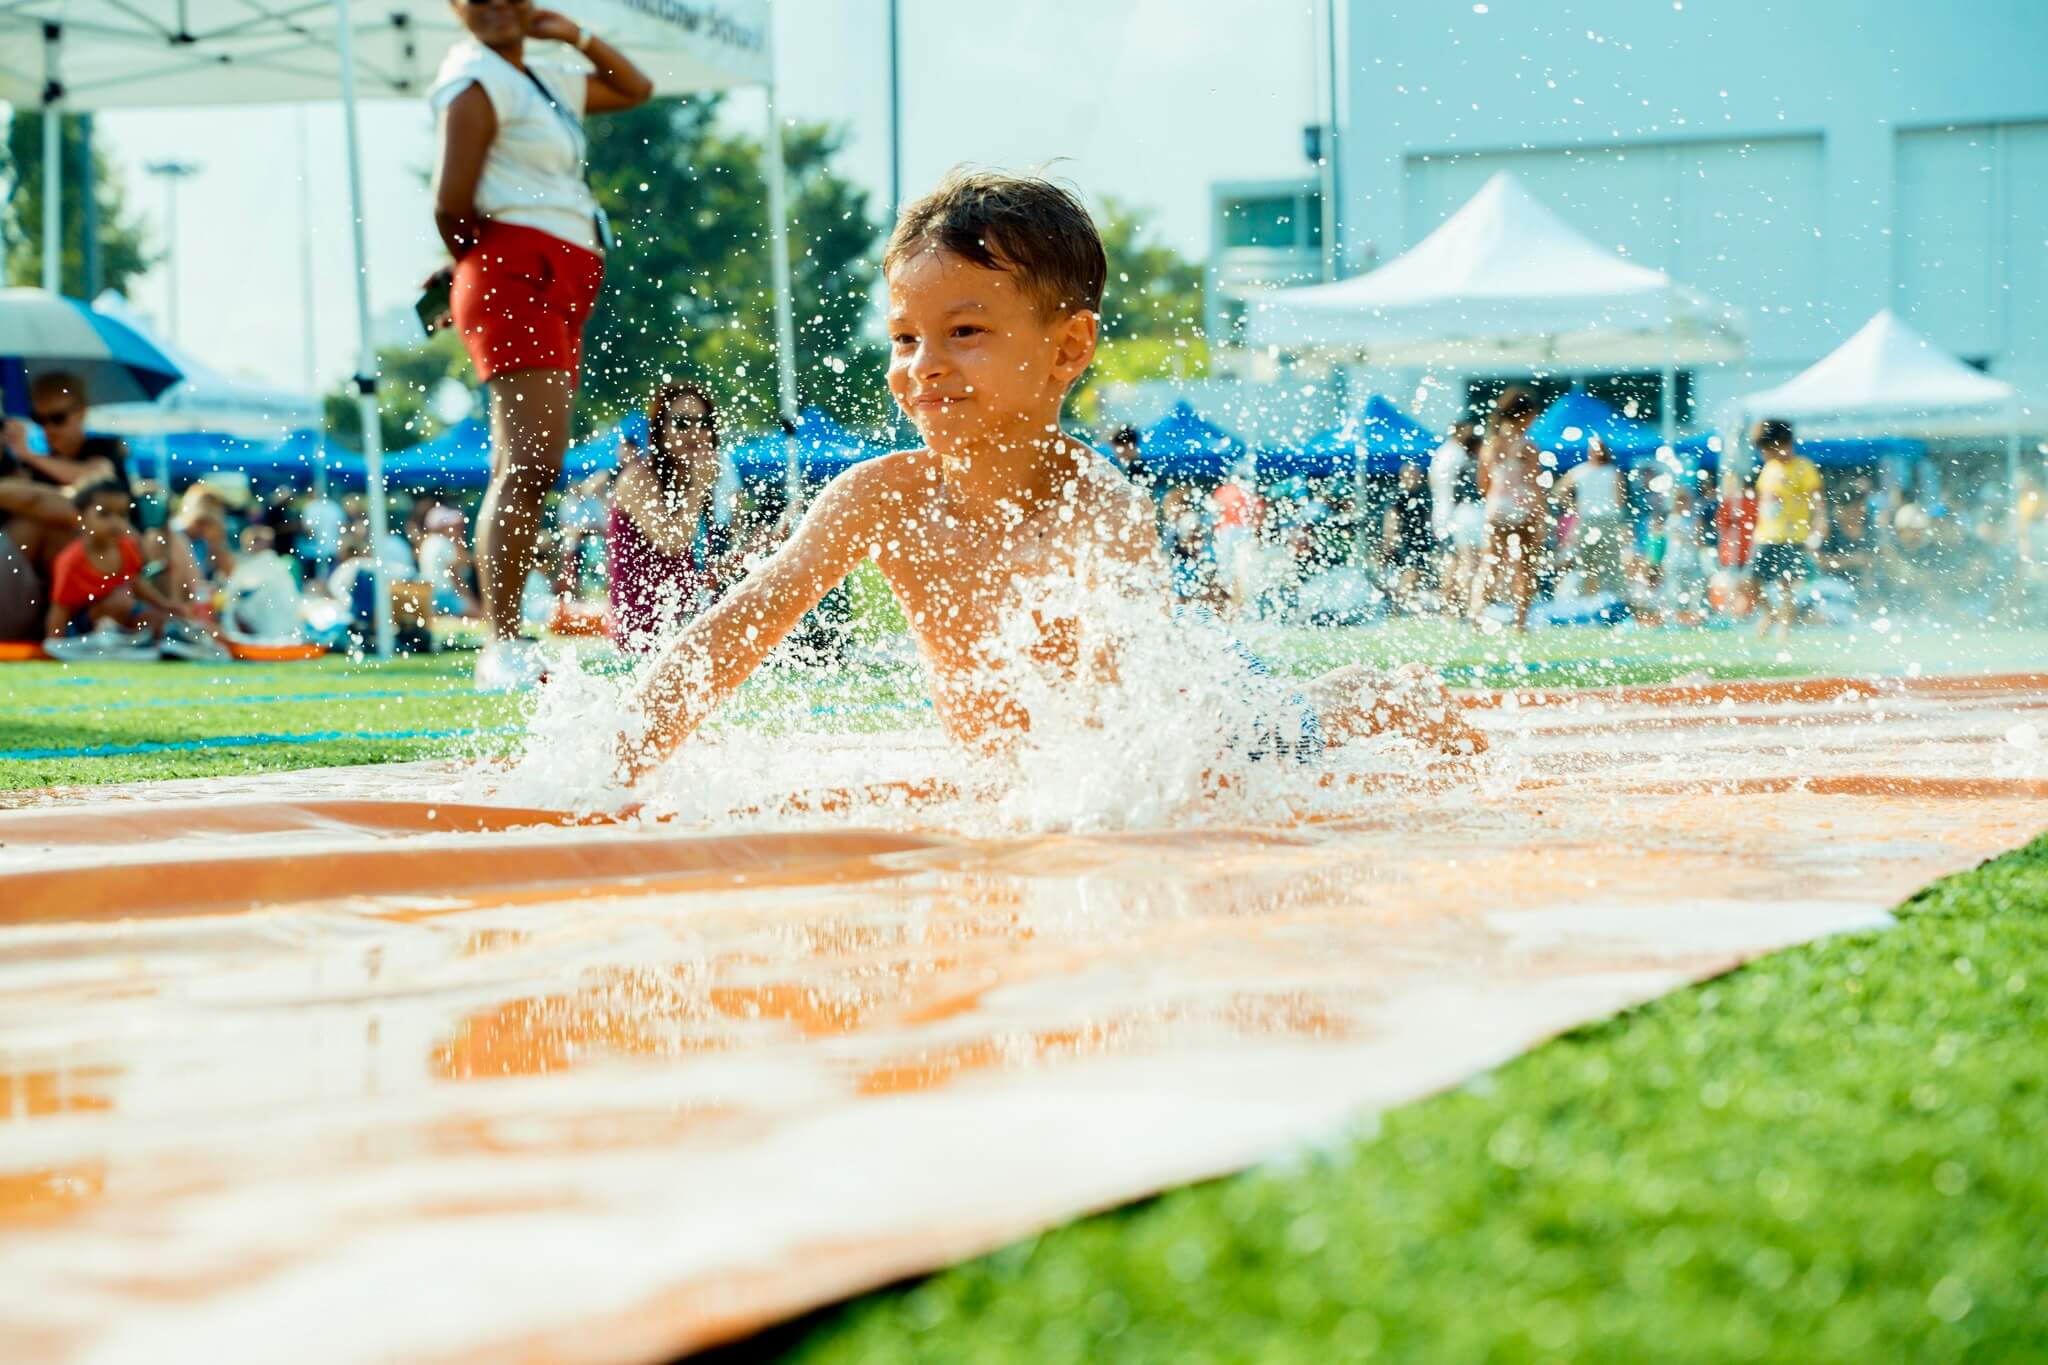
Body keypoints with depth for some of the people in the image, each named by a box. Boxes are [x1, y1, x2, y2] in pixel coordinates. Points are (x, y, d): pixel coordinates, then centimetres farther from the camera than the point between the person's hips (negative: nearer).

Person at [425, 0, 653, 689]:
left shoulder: (543, 82, 23)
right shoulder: (478, 82, -4)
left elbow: (635, 88, 35)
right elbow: (452, 207, -12)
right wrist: (479, 269, 5)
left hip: (560, 290, 9)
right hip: (517, 276, -9)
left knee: (524, 476, 5)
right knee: (532, 467, -20)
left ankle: (505, 647, 4)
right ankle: (503, 645, -27)